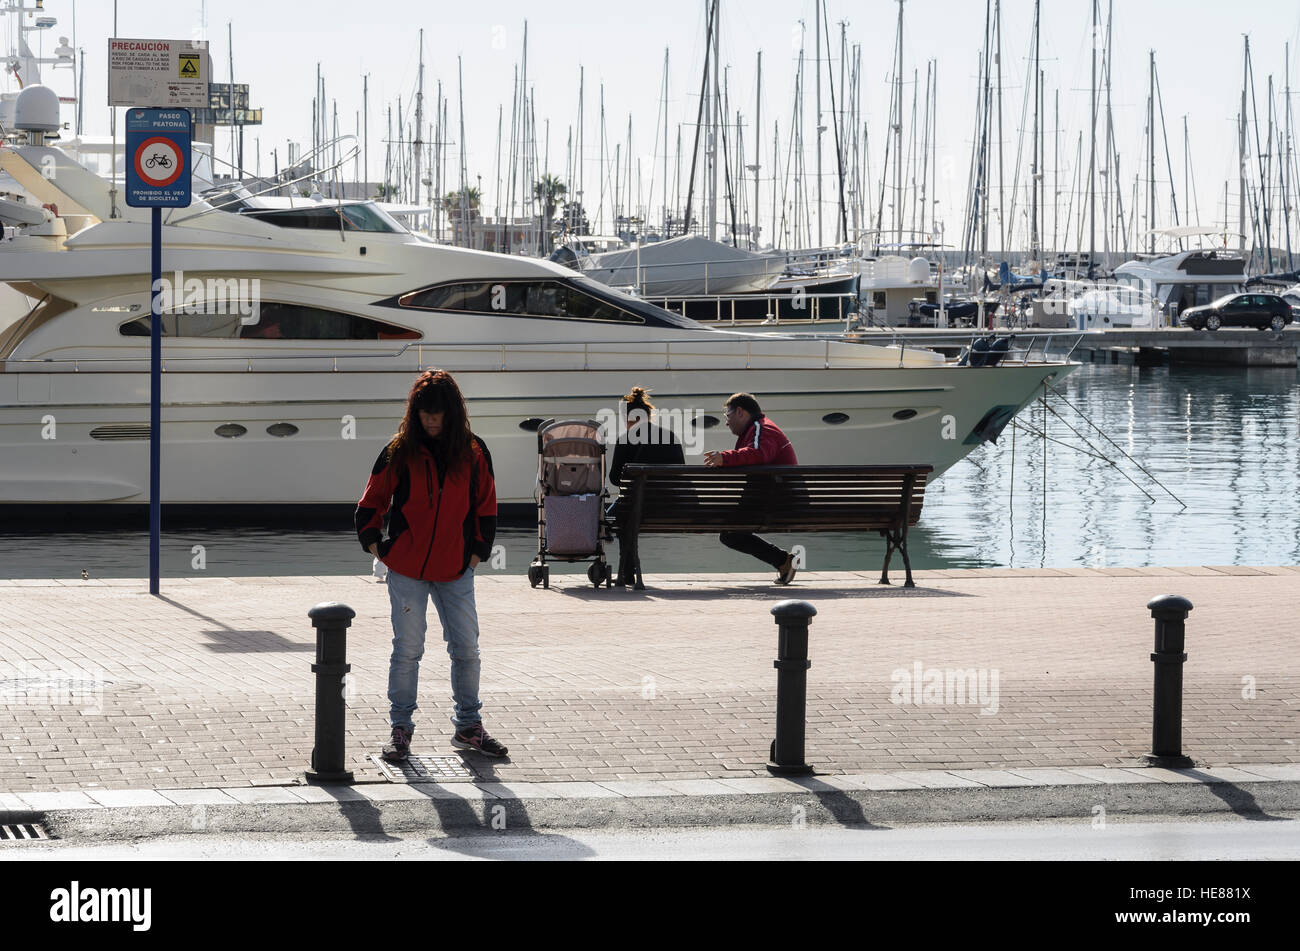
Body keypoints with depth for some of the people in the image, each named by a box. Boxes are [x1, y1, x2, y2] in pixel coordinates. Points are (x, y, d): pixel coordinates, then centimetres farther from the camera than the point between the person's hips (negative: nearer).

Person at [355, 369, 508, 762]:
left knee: (466, 649, 4)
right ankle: (400, 729, 8)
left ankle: (468, 727, 17)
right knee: (407, 651, -1)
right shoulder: (399, 452, -2)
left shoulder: (473, 453, 3)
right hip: (406, 570, -2)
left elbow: (486, 507, 12)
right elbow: (370, 504, 9)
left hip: (456, 571, 2)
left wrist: (477, 552, 5)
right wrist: (374, 545, 0)